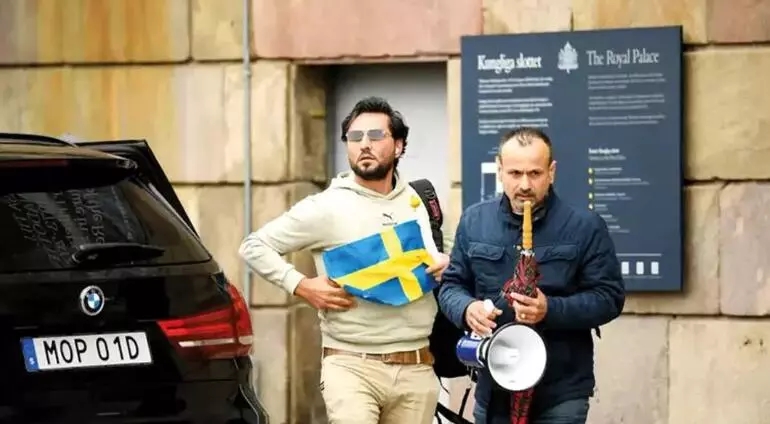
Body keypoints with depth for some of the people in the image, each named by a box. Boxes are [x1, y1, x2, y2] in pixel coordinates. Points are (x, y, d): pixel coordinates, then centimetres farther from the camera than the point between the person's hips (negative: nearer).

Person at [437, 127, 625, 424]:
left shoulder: (585, 227, -3)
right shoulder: (474, 221, 8)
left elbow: (609, 297, -5)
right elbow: (451, 285, 13)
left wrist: (551, 310, -20)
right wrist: (467, 309, -11)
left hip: (560, 394, -4)